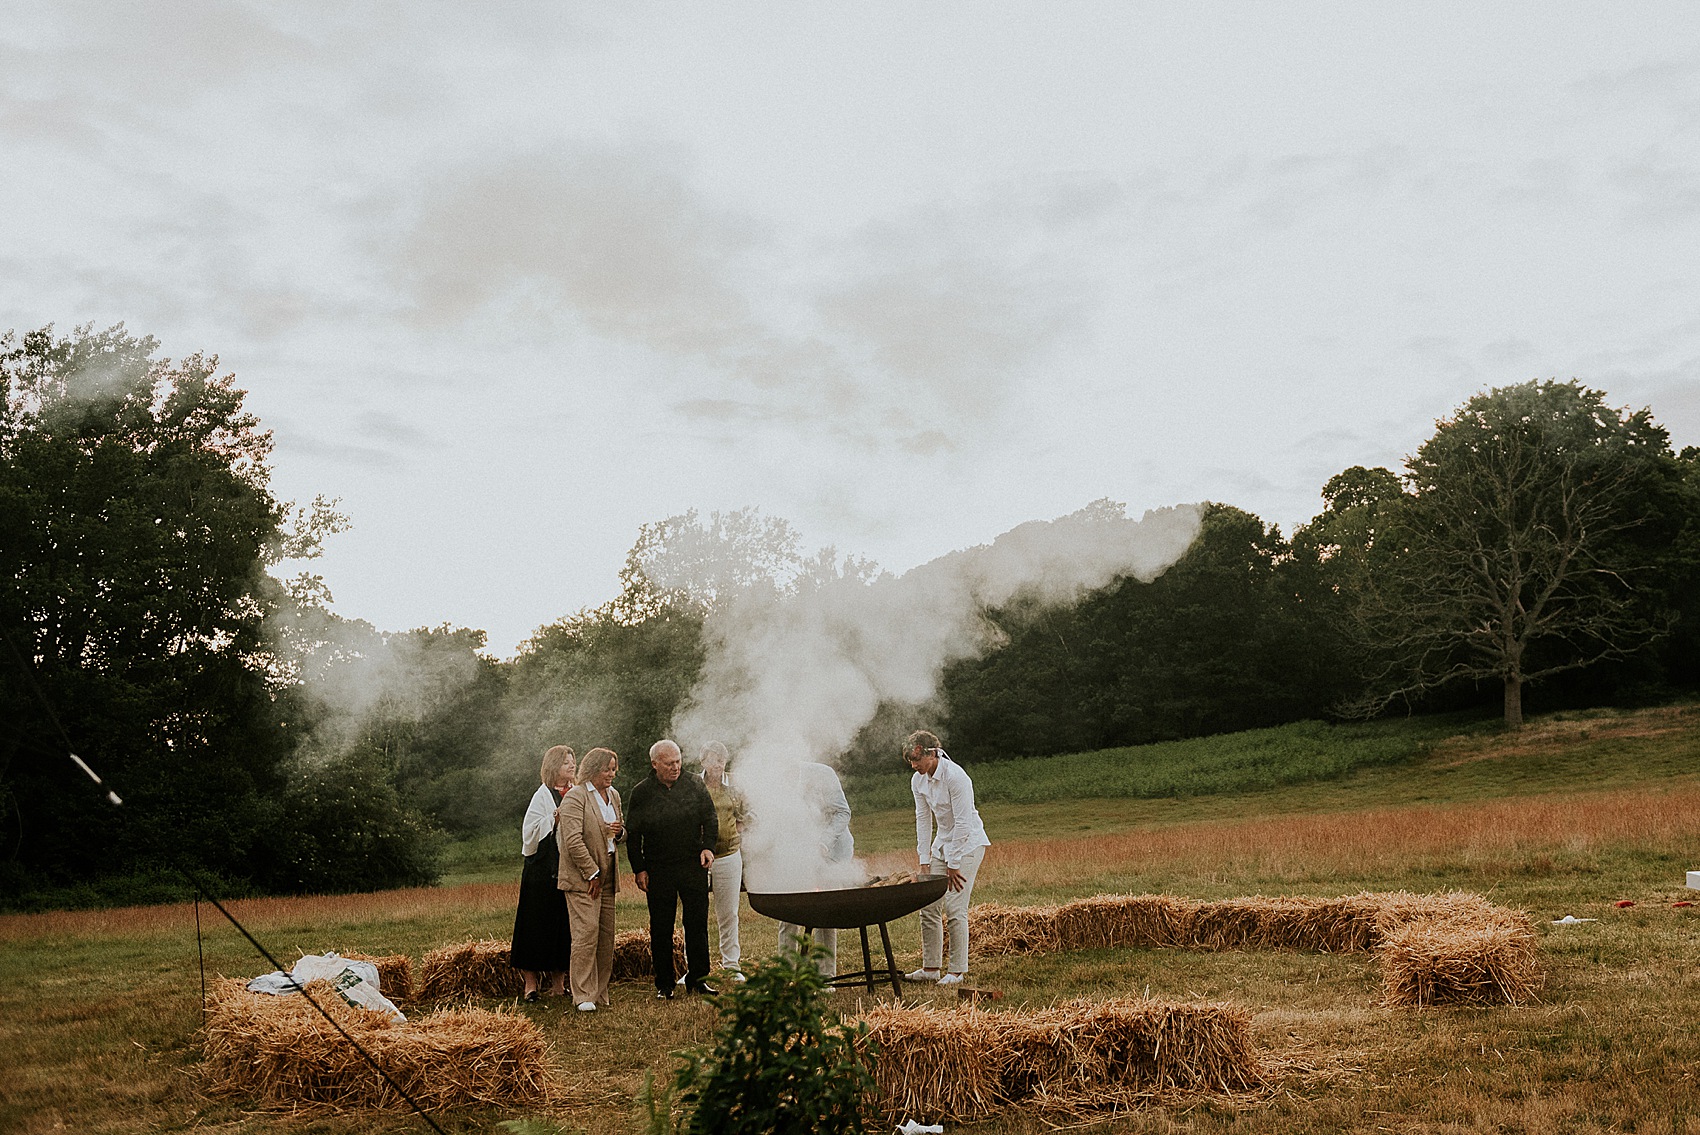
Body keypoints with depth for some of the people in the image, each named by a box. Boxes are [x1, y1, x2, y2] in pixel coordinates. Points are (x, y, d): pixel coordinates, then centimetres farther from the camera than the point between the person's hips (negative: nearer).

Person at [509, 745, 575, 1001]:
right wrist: (554, 818, -19)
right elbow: (530, 833, -11)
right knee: (538, 924, -2)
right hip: (543, 870, -5)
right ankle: (531, 982, 3)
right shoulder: (543, 796, -5)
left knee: (564, 926, 7)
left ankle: (558, 980, 14)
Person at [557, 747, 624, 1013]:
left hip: (607, 876, 8)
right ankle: (584, 996, -7)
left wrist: (620, 831, 2)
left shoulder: (614, 795, 15)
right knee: (587, 932, -11)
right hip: (582, 877, -8)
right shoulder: (575, 797, -11)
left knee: (606, 934, 7)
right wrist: (592, 873, -15)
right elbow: (573, 841, -17)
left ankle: (600, 993, 14)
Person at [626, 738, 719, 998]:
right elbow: (632, 834, 4)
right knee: (661, 928, 4)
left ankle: (697, 978, 14)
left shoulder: (694, 786, 3)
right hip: (658, 870, -1)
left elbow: (710, 819, 11)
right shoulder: (641, 793, 0)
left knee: (697, 923, 3)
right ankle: (663, 984, 13)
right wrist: (639, 869, -1)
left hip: (694, 866, 1)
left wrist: (708, 847, -4)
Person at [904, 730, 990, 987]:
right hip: (942, 842, 7)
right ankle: (930, 968, 12)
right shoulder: (918, 780, -2)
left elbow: (963, 823, -22)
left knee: (955, 908, -12)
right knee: (928, 906, 3)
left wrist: (953, 865, -19)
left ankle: (957, 971, -3)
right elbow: (923, 820, 4)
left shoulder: (955, 777, -24)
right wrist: (924, 861, -1)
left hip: (968, 843, -7)